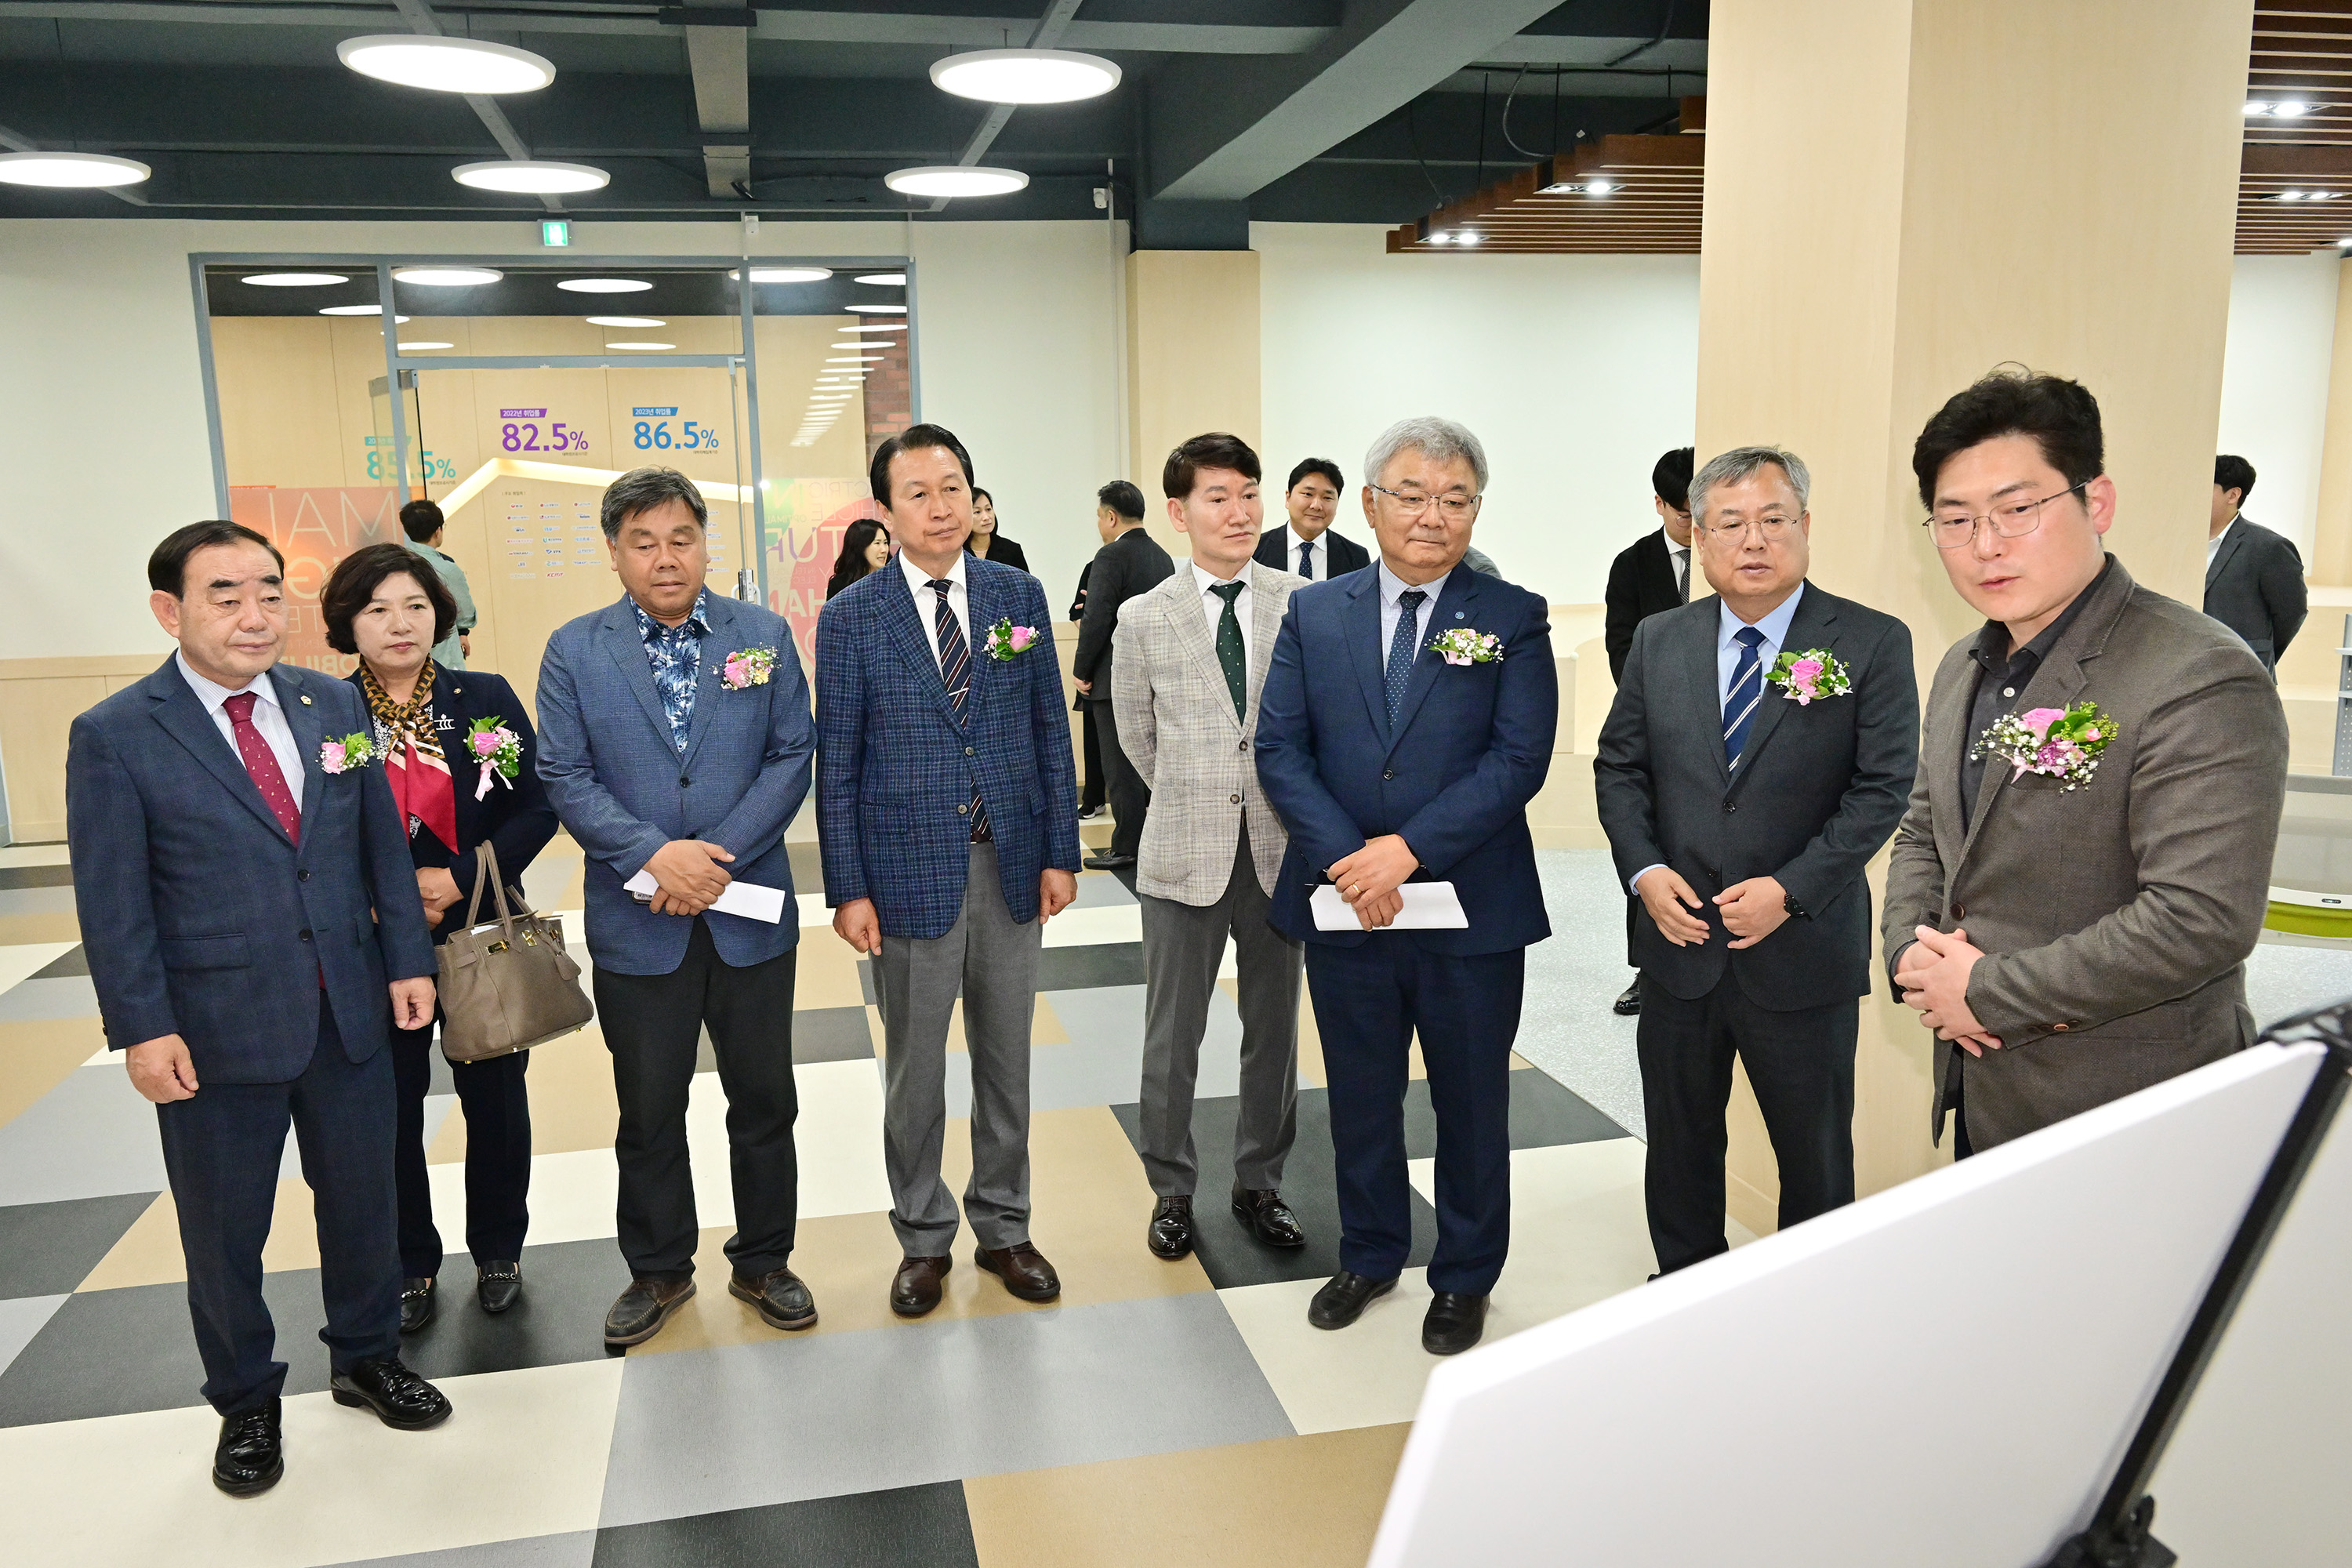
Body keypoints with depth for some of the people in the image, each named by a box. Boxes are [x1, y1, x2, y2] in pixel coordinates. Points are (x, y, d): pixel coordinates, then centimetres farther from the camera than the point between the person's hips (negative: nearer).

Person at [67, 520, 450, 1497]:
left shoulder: (333, 703, 3)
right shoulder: (114, 737, -8)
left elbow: (381, 843, 7)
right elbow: (112, 901, -9)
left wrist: (407, 960, 3)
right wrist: (143, 1028, -12)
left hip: (349, 1013, 4)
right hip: (217, 1030, -3)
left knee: (361, 1198, 17)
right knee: (224, 1231, 12)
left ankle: (366, 1359, 39)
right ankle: (245, 1405, 34)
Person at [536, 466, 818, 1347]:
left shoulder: (764, 636, 2)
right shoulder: (574, 651, 1)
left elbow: (791, 757, -2)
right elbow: (565, 778, -3)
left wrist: (716, 853, -13)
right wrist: (656, 854, -17)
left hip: (750, 913, 1)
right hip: (637, 921, 0)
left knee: (764, 1101, 11)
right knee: (647, 1111, 12)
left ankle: (762, 1262, 29)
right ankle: (658, 1270, 31)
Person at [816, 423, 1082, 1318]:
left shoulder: (1019, 595, 3)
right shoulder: (850, 620, -4)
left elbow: (1050, 732, 5)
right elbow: (836, 765, -3)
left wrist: (1060, 852, 1)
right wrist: (848, 890, -7)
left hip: (1010, 867, 2)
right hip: (909, 870, -2)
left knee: (1005, 1061, 14)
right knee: (914, 1073, 11)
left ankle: (1003, 1227, 32)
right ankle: (924, 1238, 29)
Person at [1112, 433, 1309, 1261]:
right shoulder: (1143, 619, -3)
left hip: (1281, 849, 1)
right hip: (1184, 857, -1)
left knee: (1275, 1029, 13)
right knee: (1173, 1036, 8)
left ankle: (1260, 1185, 30)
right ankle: (1172, 1191, 26)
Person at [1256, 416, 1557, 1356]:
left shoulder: (1513, 619, -2)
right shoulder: (1314, 614, 4)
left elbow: (1520, 758, -12)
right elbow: (1280, 750, -2)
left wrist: (1409, 846, -21)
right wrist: (1344, 860, -16)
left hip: (1473, 911, -2)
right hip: (1344, 906, 2)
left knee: (1471, 1103, 12)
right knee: (1360, 1097, 17)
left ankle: (1465, 1277, 32)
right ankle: (1370, 1255, 37)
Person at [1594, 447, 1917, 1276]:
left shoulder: (1873, 644, -7)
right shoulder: (1659, 641, 4)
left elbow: (1883, 786, -10)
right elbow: (1619, 766, 7)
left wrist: (1791, 889, -18)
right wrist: (1643, 870, -8)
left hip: (1804, 950, -3)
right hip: (1679, 937, 3)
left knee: (1815, 1149, 13)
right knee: (1679, 1138, 17)